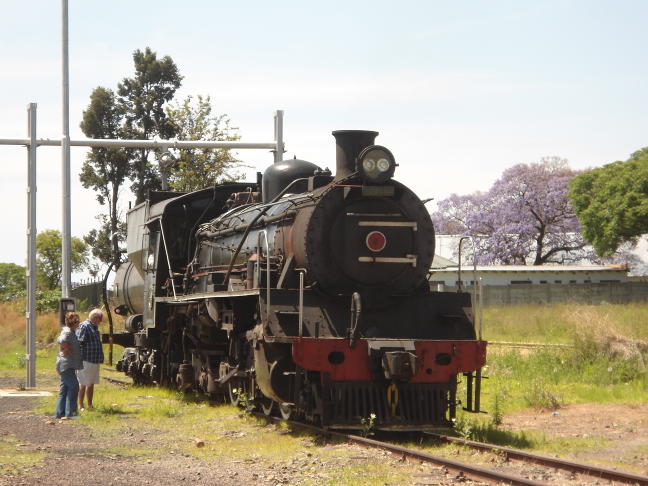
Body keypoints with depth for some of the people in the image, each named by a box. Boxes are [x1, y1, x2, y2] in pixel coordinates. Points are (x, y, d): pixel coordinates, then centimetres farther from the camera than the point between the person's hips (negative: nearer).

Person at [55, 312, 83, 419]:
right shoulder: (67, 332, -15)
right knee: (73, 387, -12)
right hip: (66, 365, -11)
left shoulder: (71, 332, 16)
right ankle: (70, 412, -13)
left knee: (64, 389, 11)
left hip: (69, 366, 11)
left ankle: (60, 413, 14)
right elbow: (62, 341, -33)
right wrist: (67, 349, -21)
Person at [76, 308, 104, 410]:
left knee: (91, 384, 13)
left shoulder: (94, 327, 18)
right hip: (86, 360, -10)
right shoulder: (84, 326, -13)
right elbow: (79, 341, -18)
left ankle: (90, 405, 19)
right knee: (83, 383, -5)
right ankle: (80, 406, -1)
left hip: (95, 361, 10)